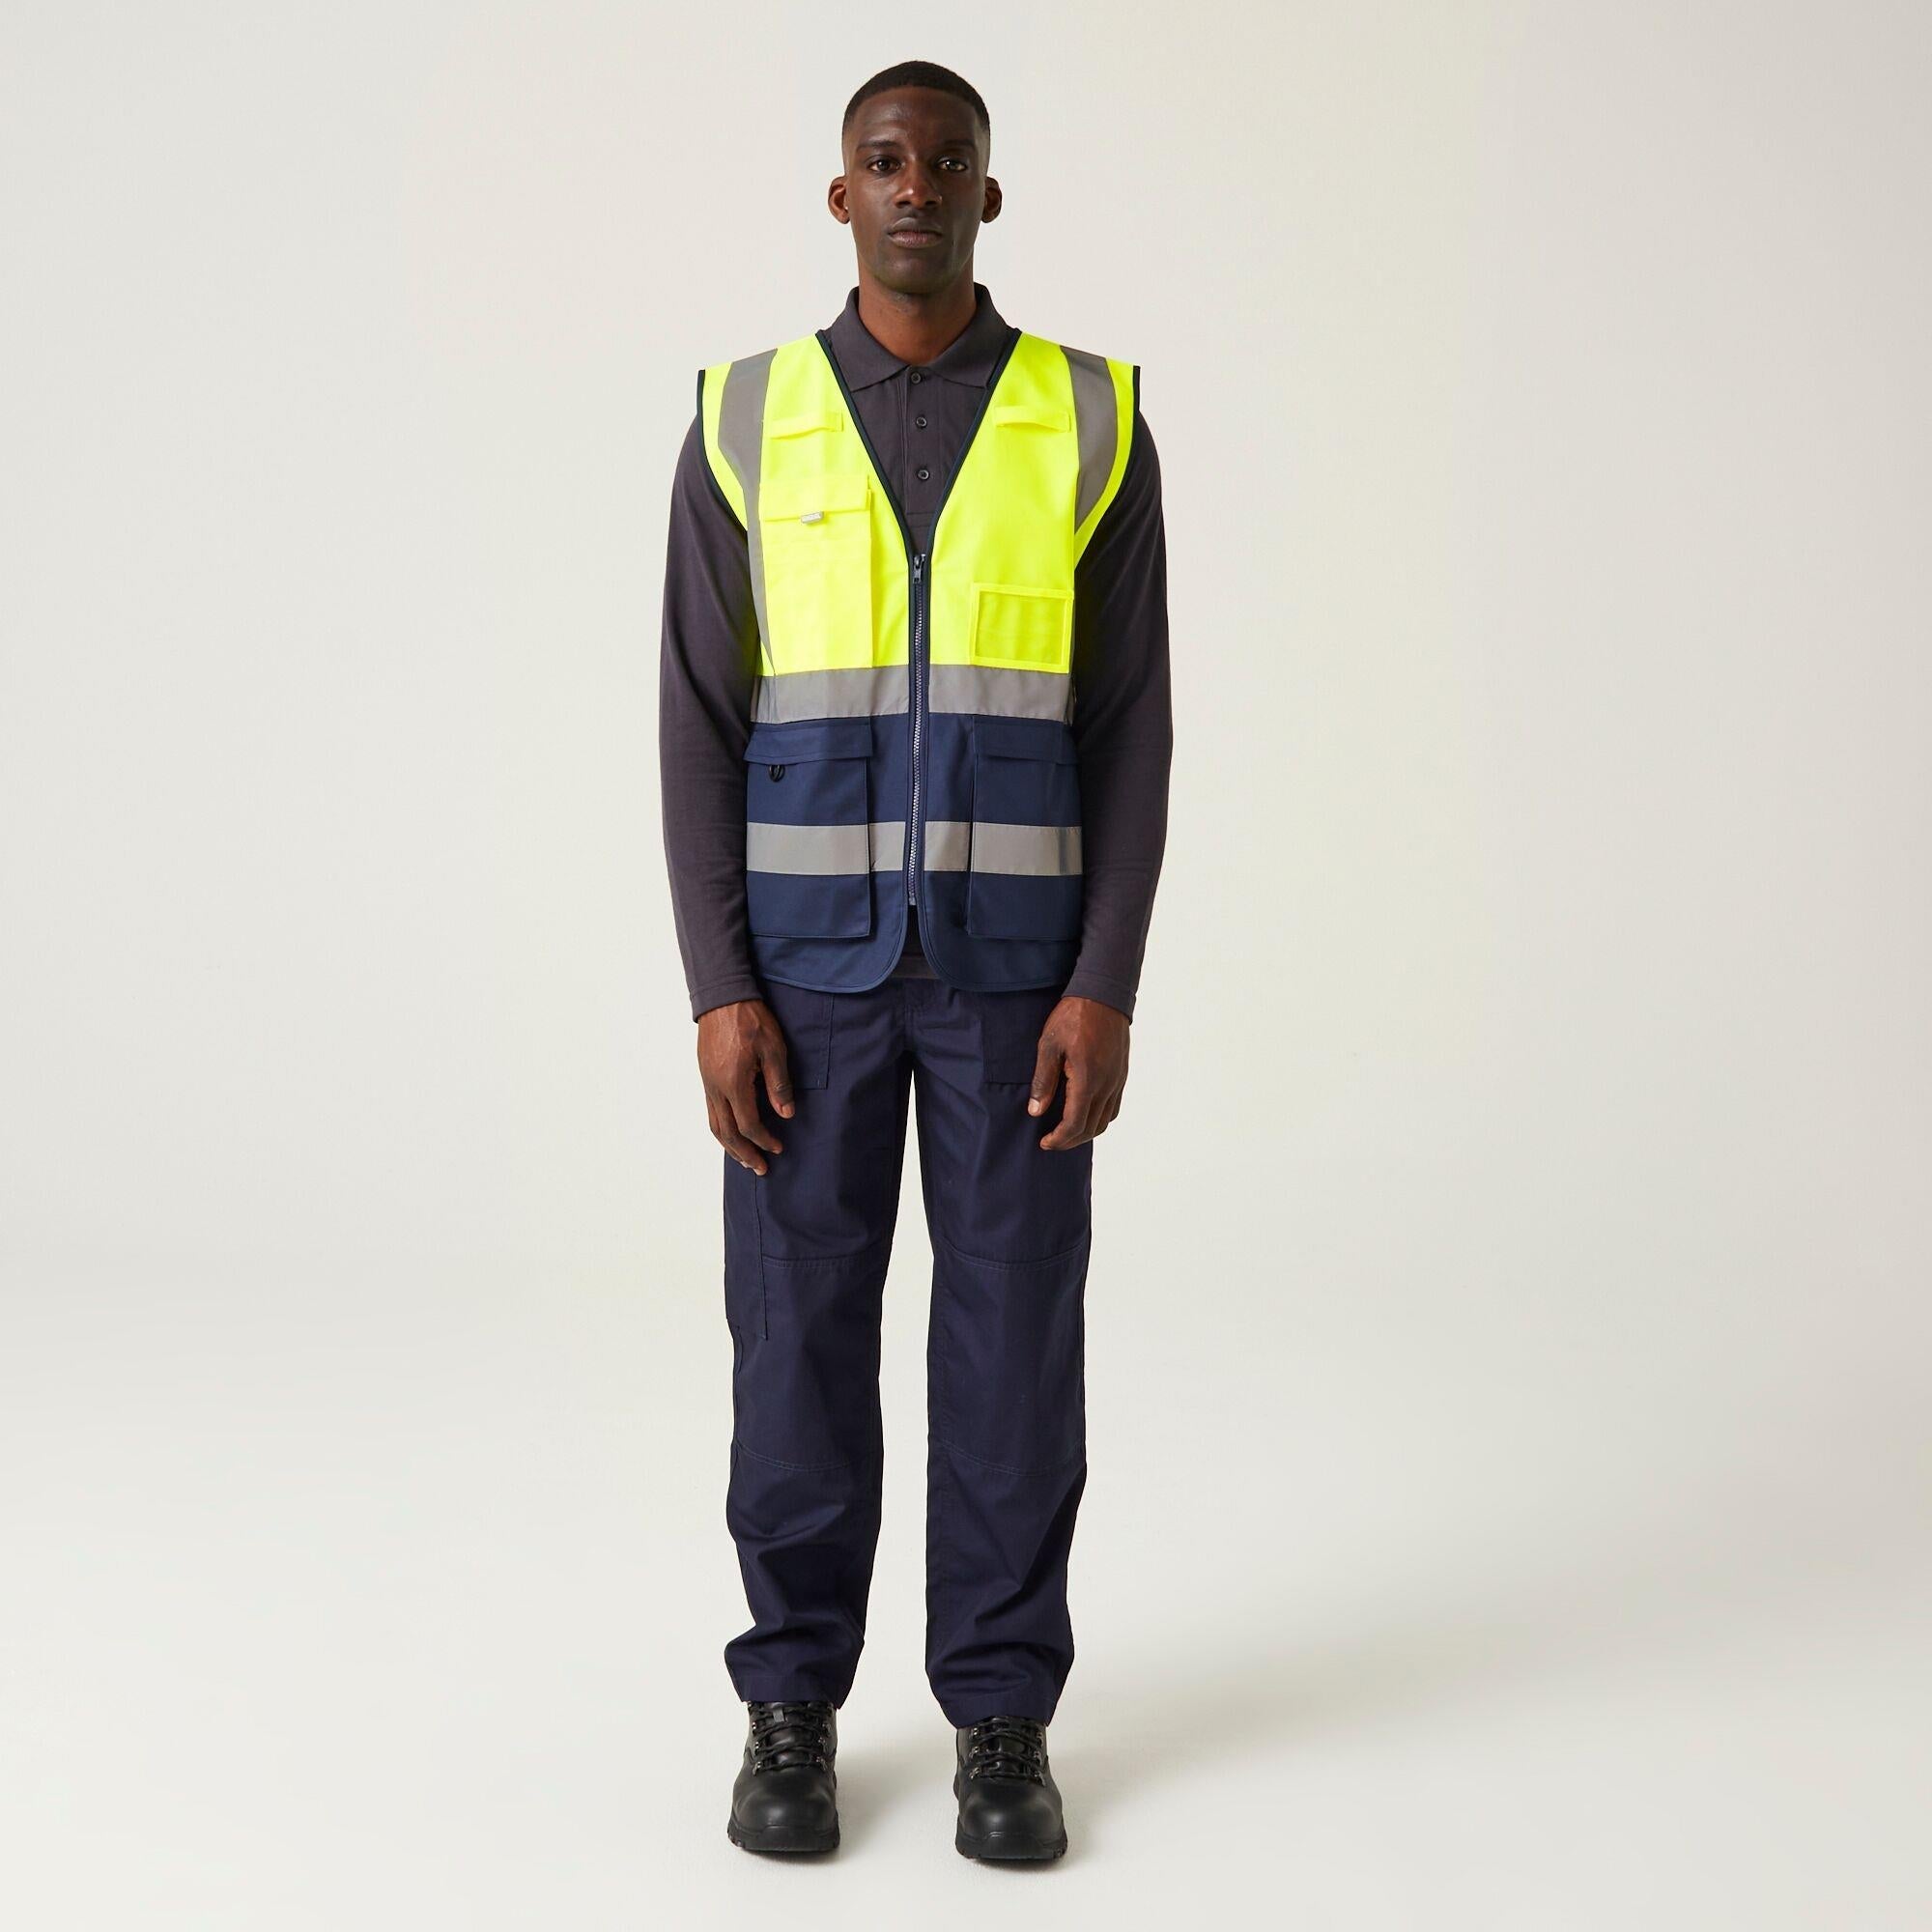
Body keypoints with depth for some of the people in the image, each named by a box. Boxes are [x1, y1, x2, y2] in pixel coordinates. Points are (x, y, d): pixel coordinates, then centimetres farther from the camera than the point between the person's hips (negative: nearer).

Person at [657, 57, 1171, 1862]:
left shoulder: (1095, 421, 2)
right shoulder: (745, 423, 3)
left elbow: (1129, 728, 0)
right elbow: (701, 729, 1)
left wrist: (1106, 987, -9)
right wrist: (719, 991, -8)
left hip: (1015, 957, 0)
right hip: (811, 955, 0)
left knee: (1013, 1331, 2)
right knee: (800, 1328, 3)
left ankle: (999, 1721, 16)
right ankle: (795, 1710, 19)